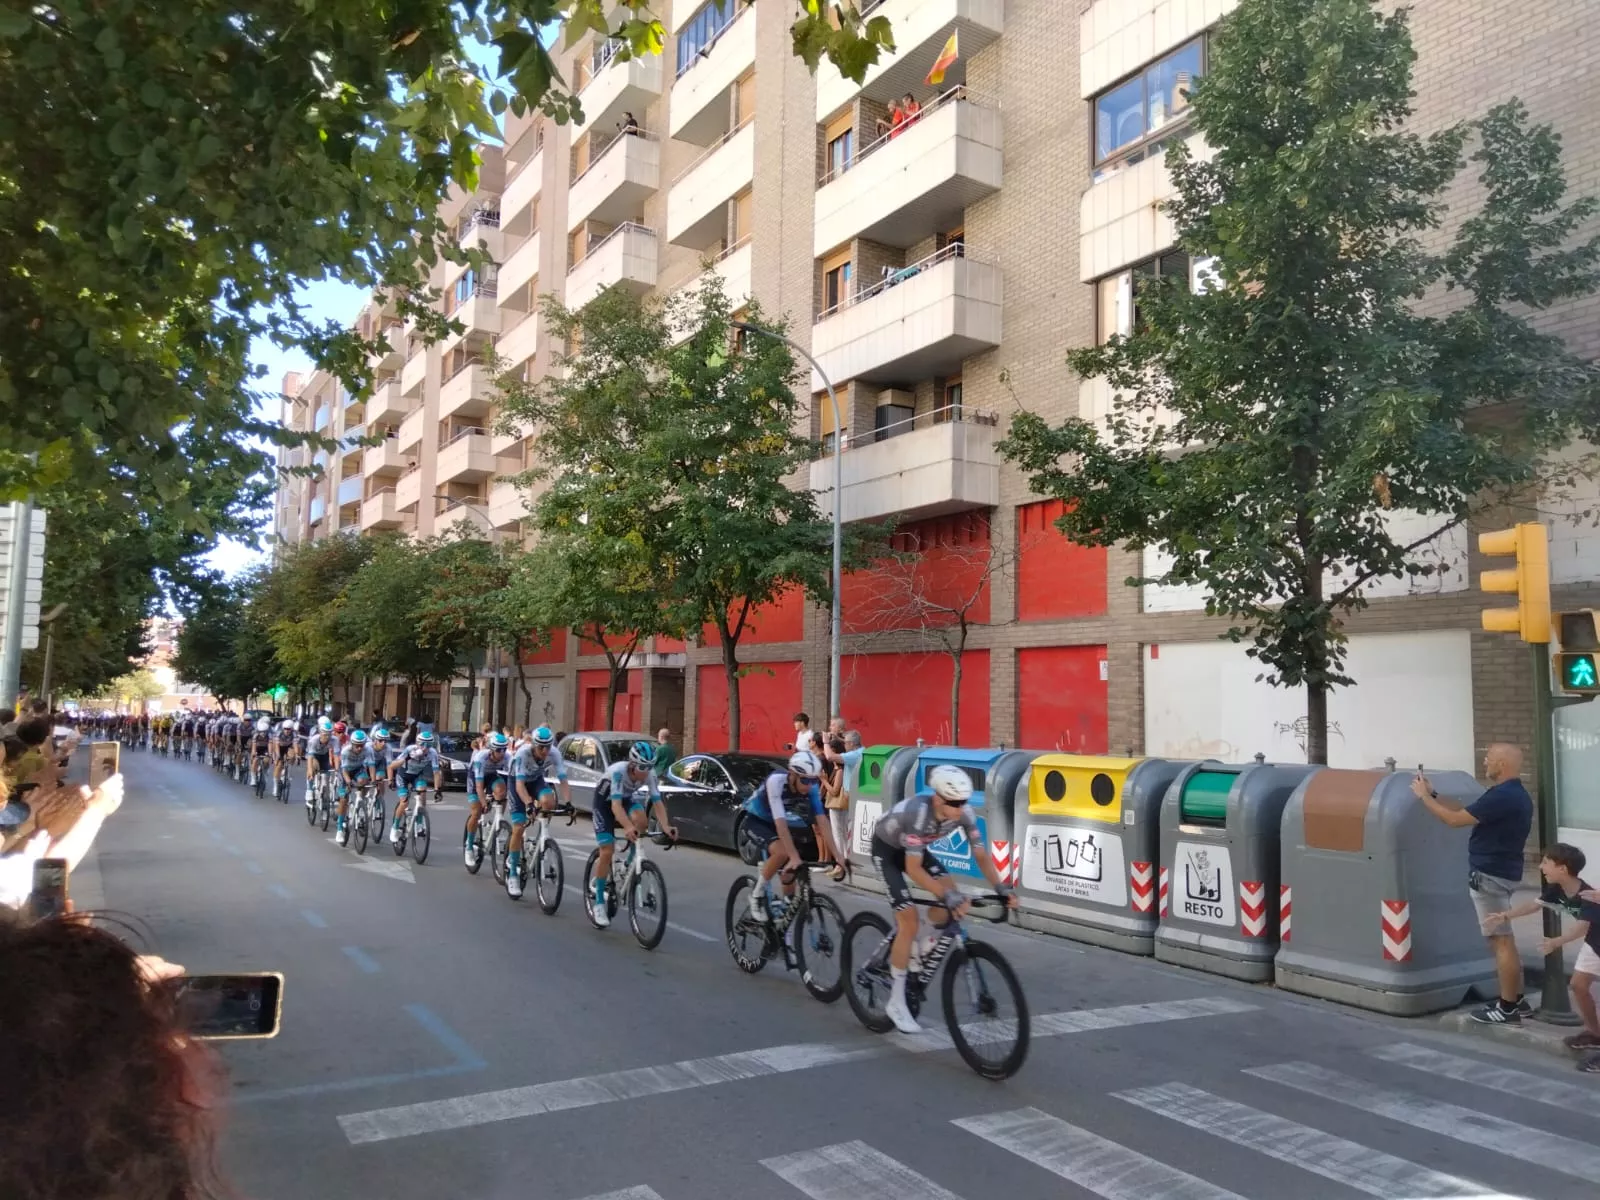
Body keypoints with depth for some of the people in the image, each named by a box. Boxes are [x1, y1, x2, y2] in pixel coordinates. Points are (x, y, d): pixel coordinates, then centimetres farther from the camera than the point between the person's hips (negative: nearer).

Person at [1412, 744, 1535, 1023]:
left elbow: (1456, 819, -19)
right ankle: (1515, 999, 24)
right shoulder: (1514, 794, 11)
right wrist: (1434, 795, 15)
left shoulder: (1502, 796, -22)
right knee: (1503, 940, 17)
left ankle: (1508, 1008, 2)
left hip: (1490, 875, -10)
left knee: (1501, 941, -4)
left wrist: (1424, 797, -7)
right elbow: (1465, 813, 15)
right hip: (1500, 873, 10)